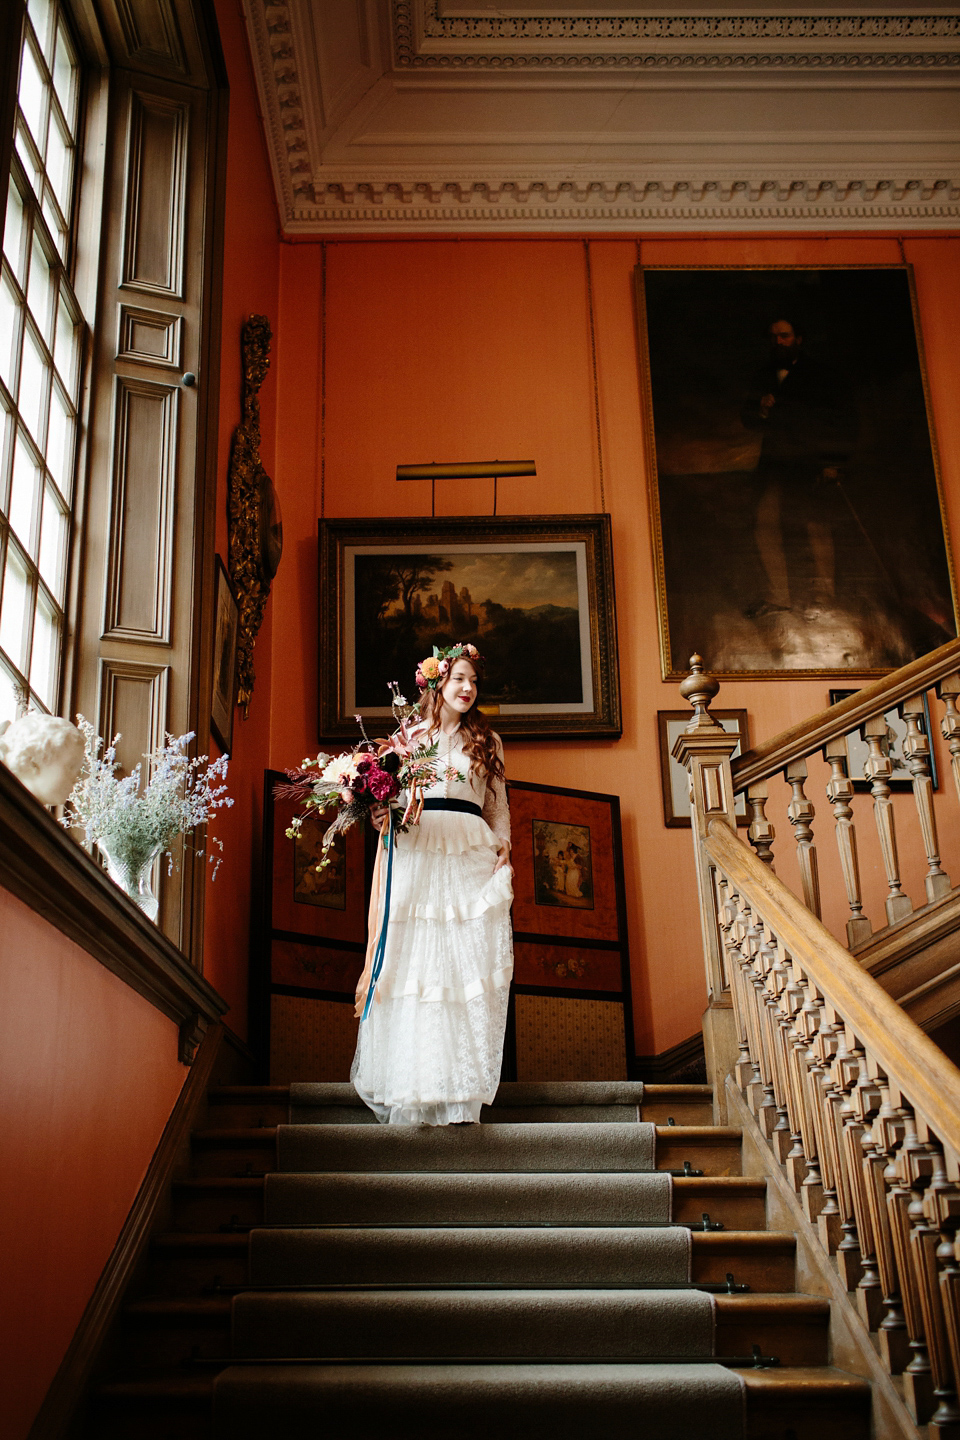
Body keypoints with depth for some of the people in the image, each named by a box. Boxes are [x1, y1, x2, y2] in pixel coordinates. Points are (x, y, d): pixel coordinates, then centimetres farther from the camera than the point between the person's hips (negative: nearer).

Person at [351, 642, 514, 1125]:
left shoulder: (486, 742, 19)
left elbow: (498, 807, 18)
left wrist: (503, 851, 2)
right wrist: (380, 813, -9)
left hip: (471, 858, 1)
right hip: (416, 855, -1)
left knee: (468, 968, -6)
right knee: (416, 963, -6)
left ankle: (460, 1094, -2)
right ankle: (414, 1092, 0)